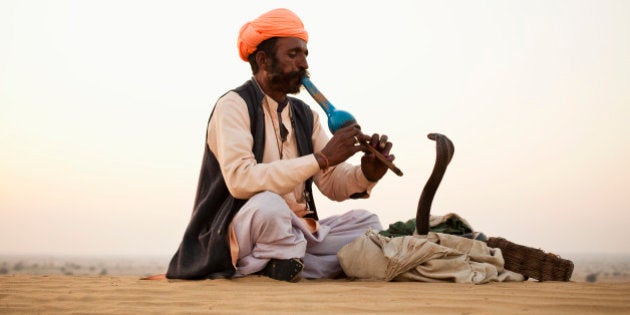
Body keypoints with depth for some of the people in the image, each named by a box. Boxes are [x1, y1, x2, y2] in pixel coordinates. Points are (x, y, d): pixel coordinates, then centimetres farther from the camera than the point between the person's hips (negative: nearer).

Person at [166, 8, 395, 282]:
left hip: (293, 234, 7)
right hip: (239, 233, -7)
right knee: (268, 203, -36)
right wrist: (322, 158, -26)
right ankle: (282, 264, -8)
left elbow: (333, 184, 7)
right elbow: (240, 179, -26)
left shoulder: (305, 115, 12)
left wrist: (366, 174, -17)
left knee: (366, 223, -4)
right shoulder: (234, 105, -10)